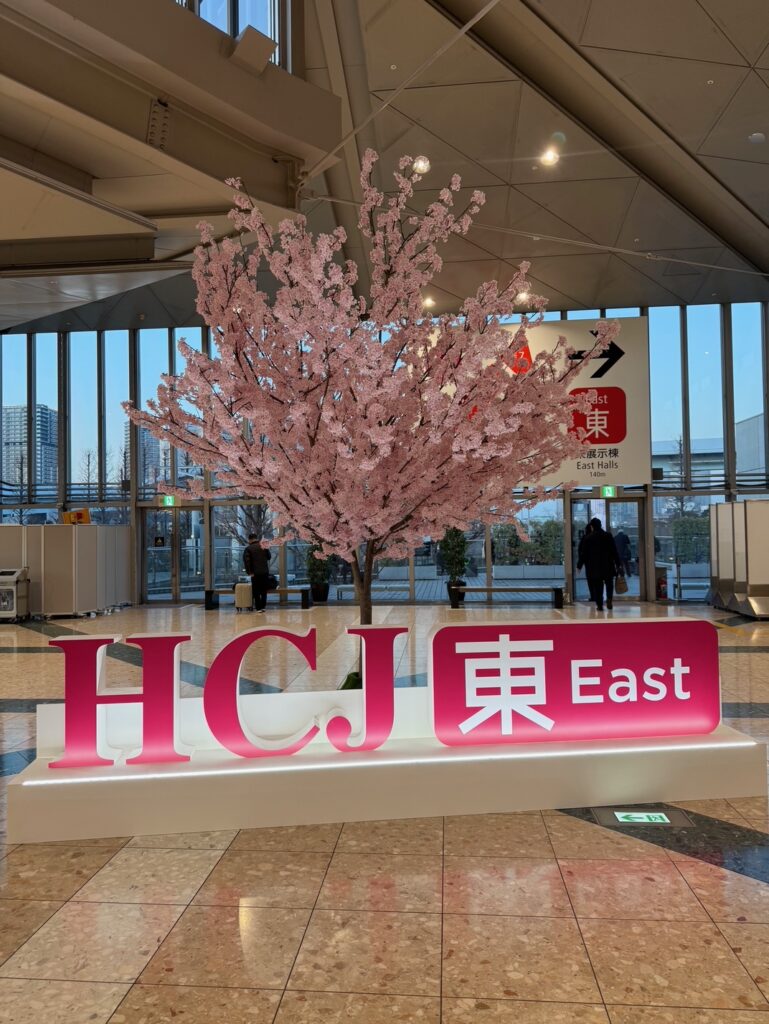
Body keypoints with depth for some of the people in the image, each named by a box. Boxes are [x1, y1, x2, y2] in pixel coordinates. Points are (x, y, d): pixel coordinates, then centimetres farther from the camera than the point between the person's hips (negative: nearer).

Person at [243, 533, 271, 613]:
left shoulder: (248, 549, -5)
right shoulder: (264, 547, 6)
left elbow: (246, 561, -14)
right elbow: (268, 557, 16)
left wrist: (249, 572, -11)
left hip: (255, 573, -3)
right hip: (265, 572, 3)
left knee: (256, 591, 3)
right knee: (264, 591, 13)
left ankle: (258, 608, 1)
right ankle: (263, 607, 11)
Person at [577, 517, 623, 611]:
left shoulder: (587, 538, -5)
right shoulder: (608, 536, 1)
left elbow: (583, 553, -2)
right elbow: (614, 551, 2)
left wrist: (579, 565, 6)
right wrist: (618, 564, 7)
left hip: (594, 567, -1)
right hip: (608, 566, 1)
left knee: (597, 586, 5)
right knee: (609, 583, 15)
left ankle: (599, 605, 2)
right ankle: (609, 598, -7)